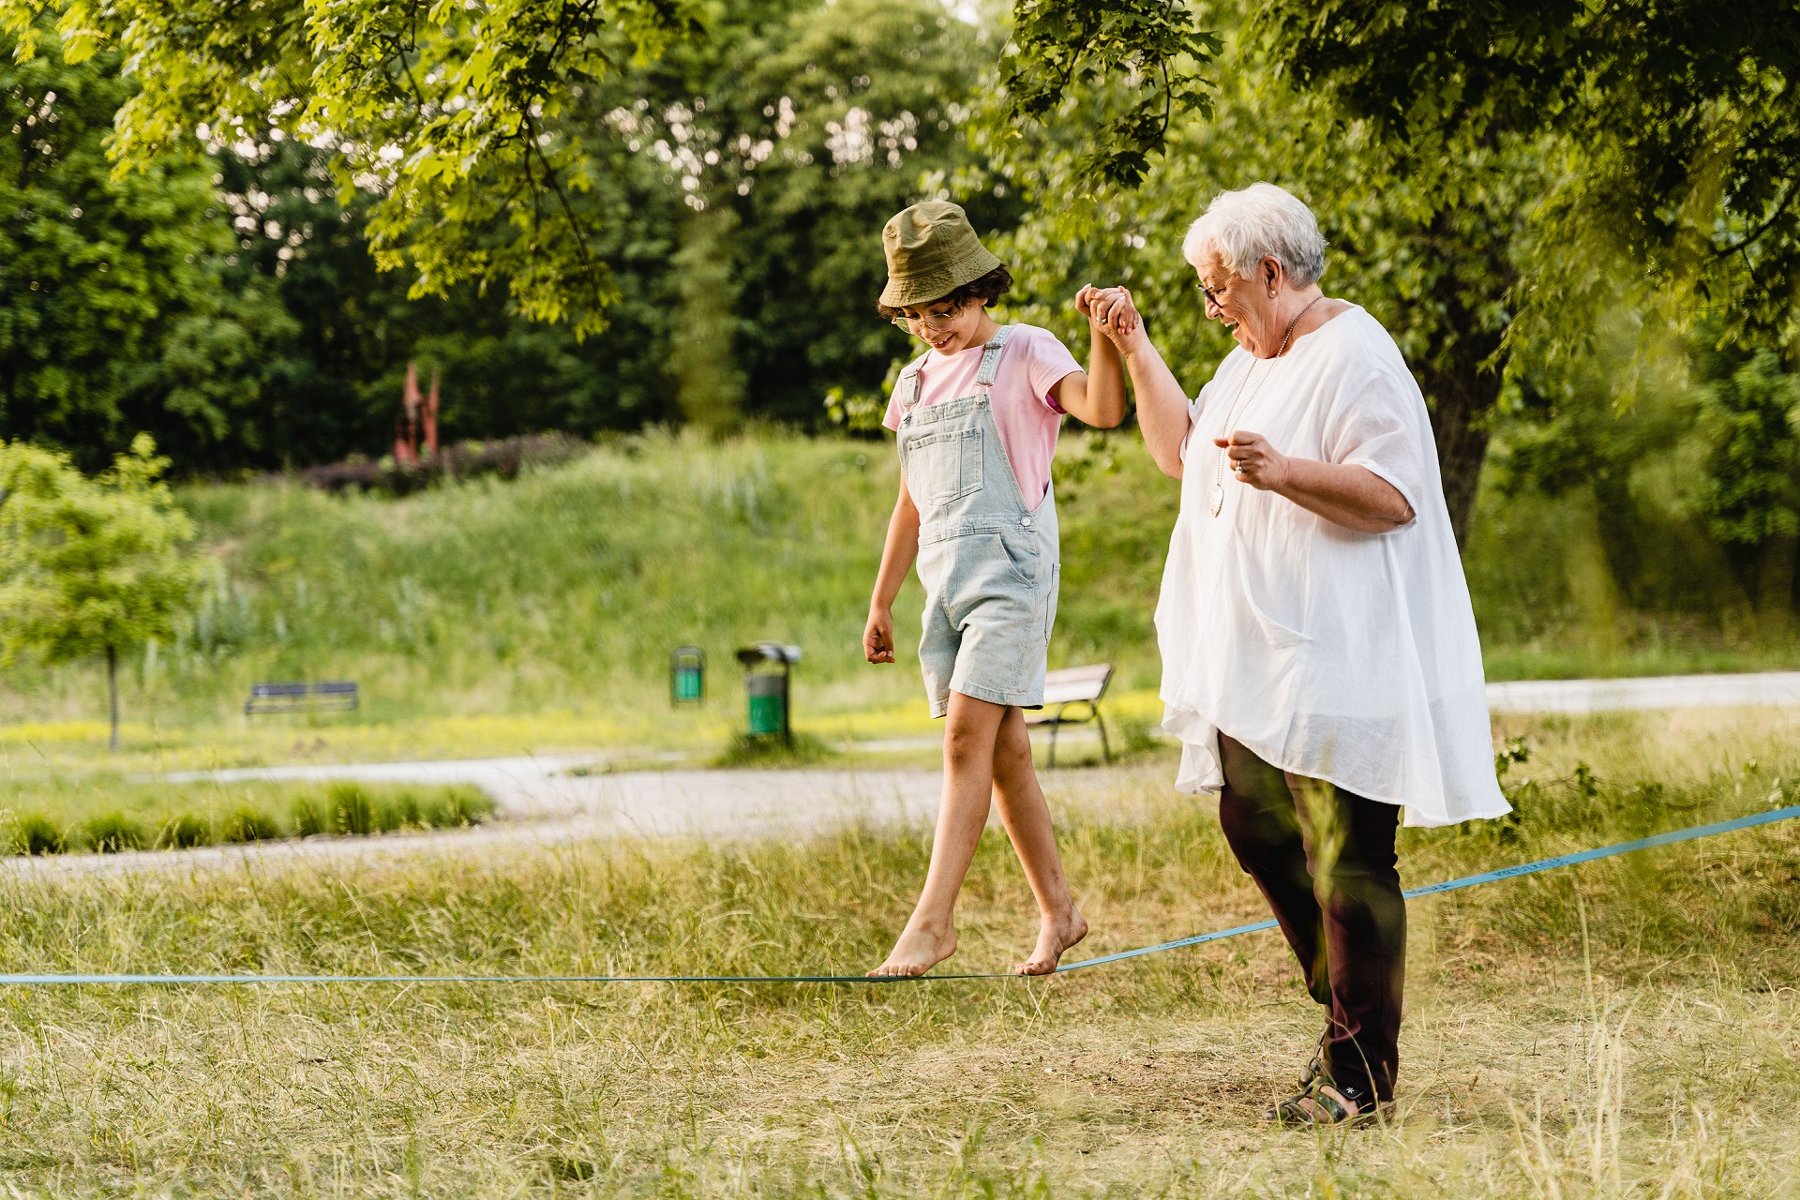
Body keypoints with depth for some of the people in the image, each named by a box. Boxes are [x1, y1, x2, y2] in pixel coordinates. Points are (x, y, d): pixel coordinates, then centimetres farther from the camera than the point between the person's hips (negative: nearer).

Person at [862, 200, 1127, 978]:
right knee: (1003, 751, 7)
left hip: (1009, 570, -7)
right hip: (943, 582, 7)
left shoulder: (1025, 354, 0)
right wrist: (880, 603, 22)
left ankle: (932, 920, -19)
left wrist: (1106, 339, -35)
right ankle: (1057, 912, 15)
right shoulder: (916, 382, 18)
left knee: (968, 735, -16)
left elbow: (1102, 411, -18)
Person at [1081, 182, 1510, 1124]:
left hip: (1338, 662, -10)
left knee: (1346, 864, -6)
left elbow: (1394, 496, -22)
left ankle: (1360, 1075, 1)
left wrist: (1284, 472, -34)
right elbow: (1180, 451, 26)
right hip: (1258, 659, 10)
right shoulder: (1256, 357, 17)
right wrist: (1132, 347, 16)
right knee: (1255, 830, 15)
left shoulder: (1354, 357, -14)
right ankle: (1347, 1007, 29)